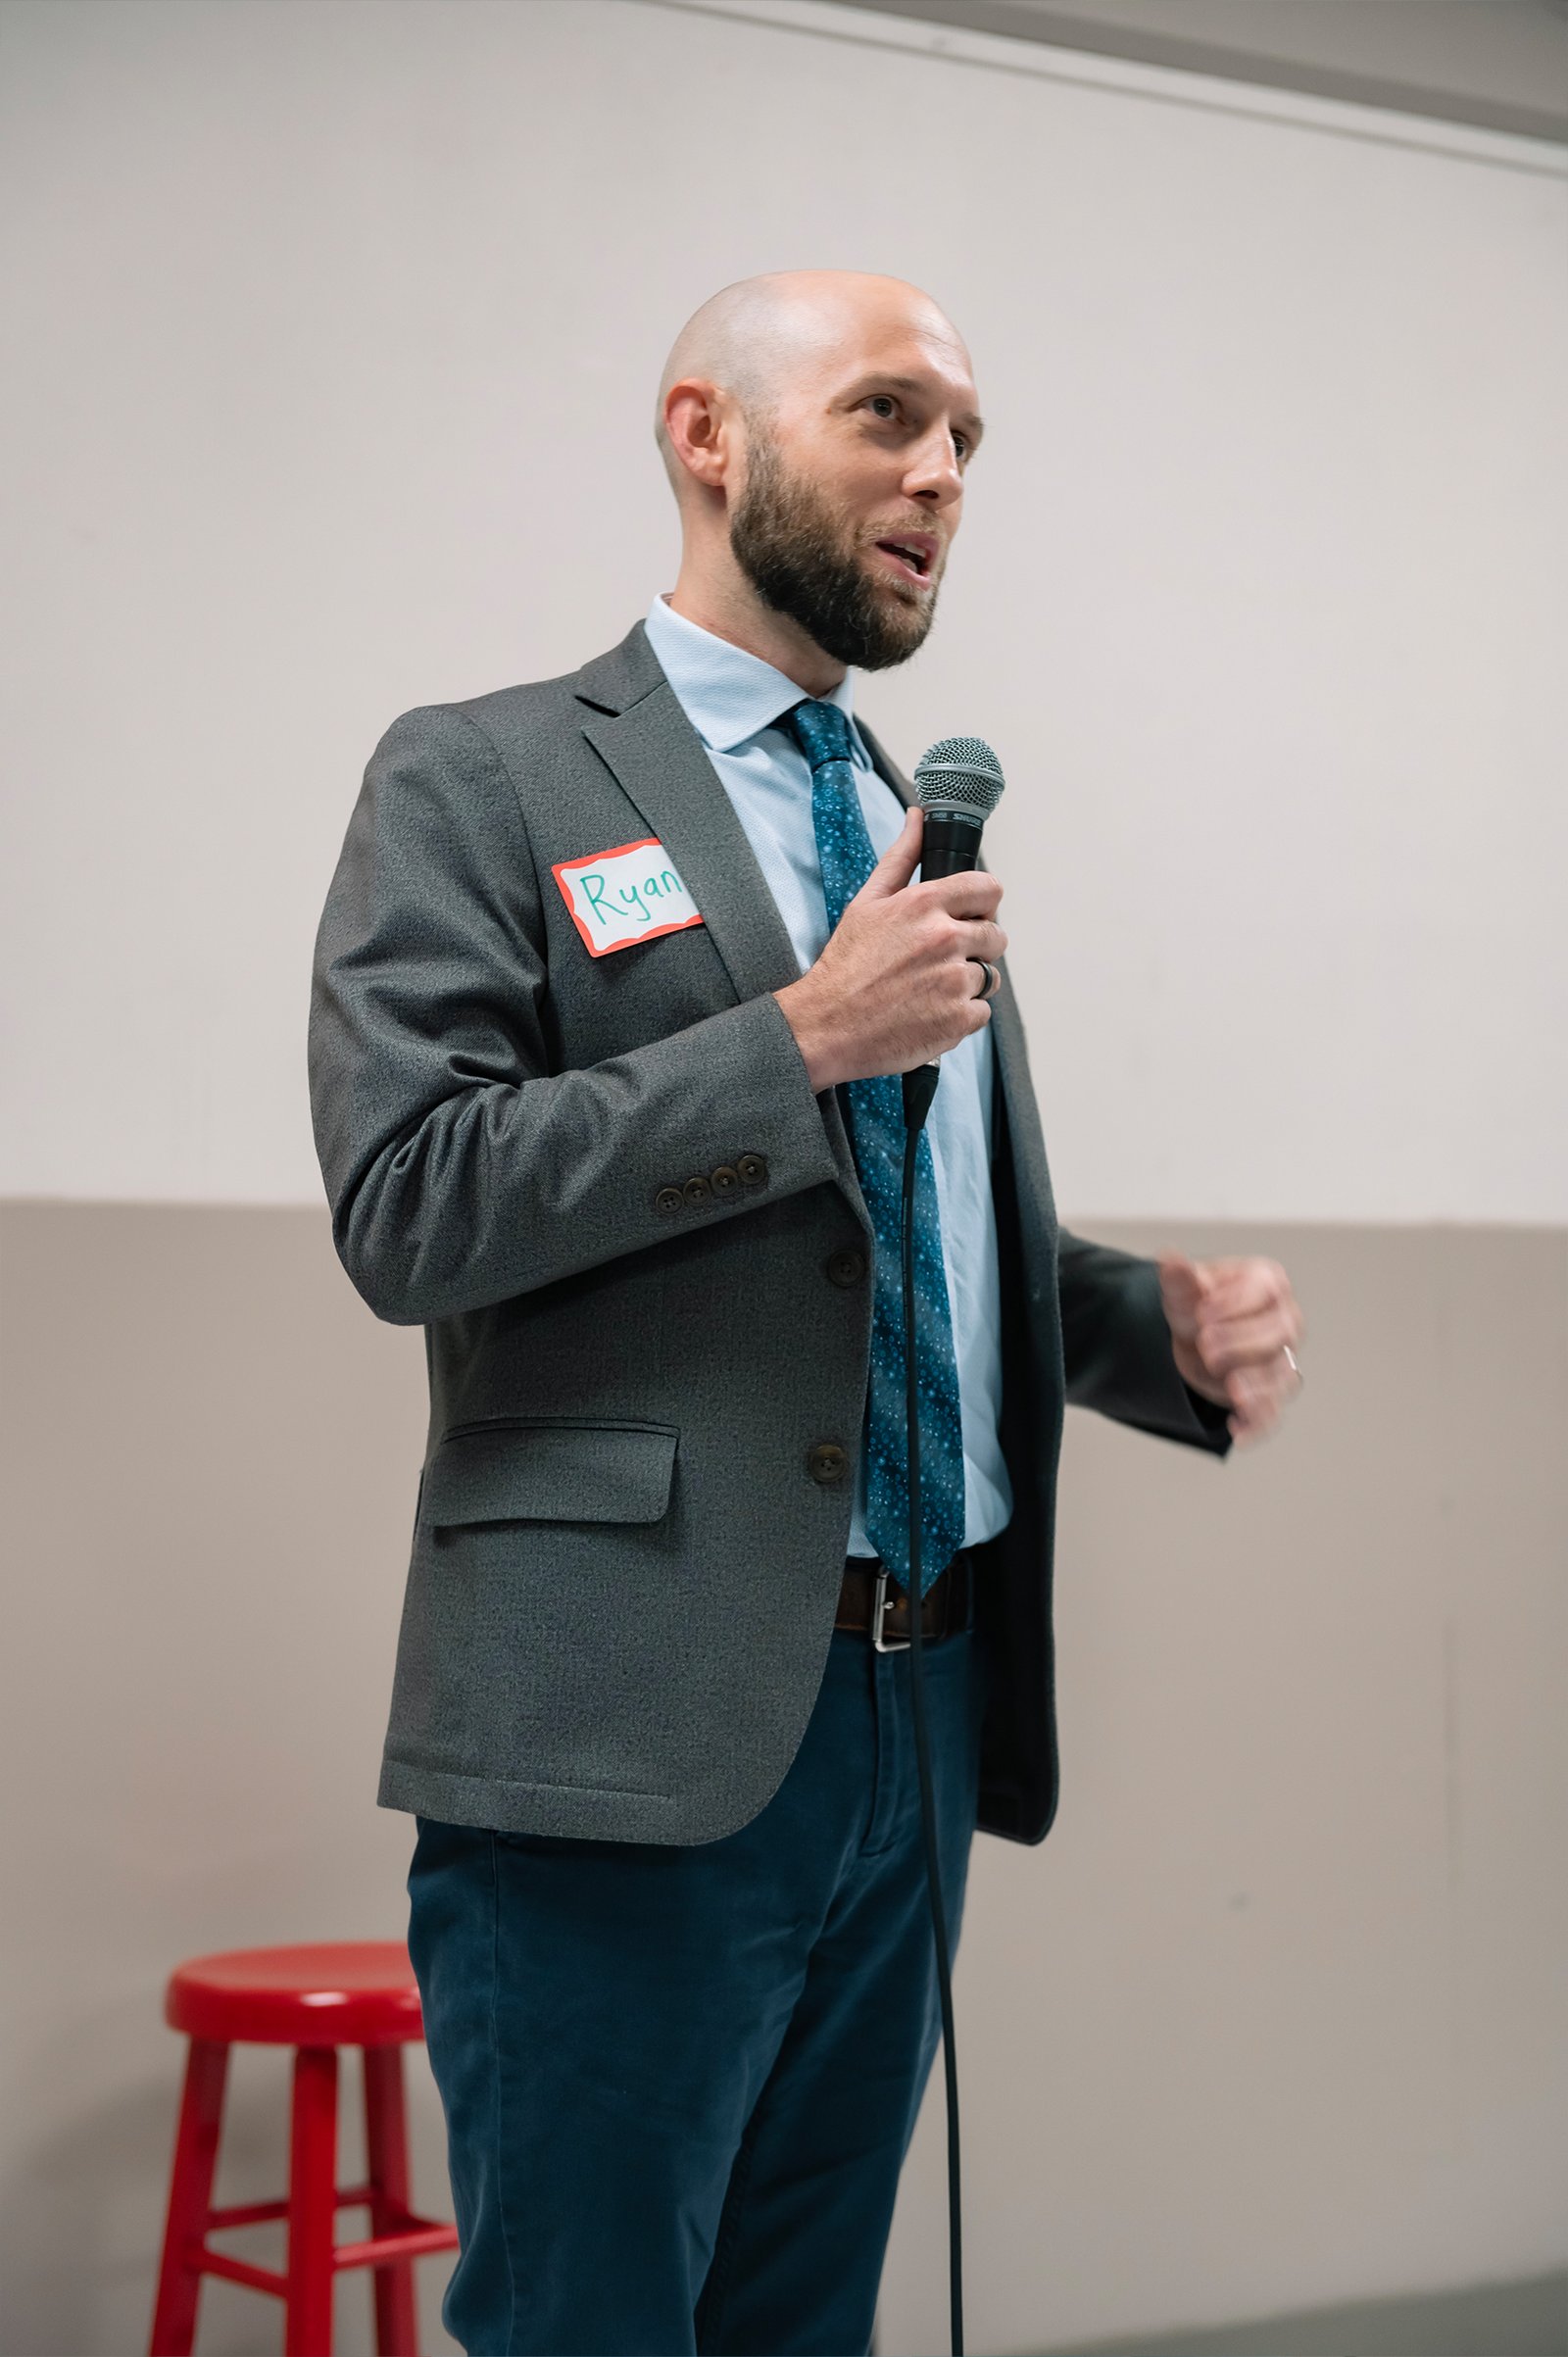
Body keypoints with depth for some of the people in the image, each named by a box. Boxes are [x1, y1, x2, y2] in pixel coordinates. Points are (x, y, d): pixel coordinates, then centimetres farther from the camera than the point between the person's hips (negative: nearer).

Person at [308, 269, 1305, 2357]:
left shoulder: (908, 826, 18)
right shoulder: (485, 782, -3)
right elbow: (405, 1207, -14)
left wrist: (1172, 1329, 4)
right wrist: (804, 1037, -18)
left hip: (923, 1707, 7)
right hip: (636, 1720, -6)